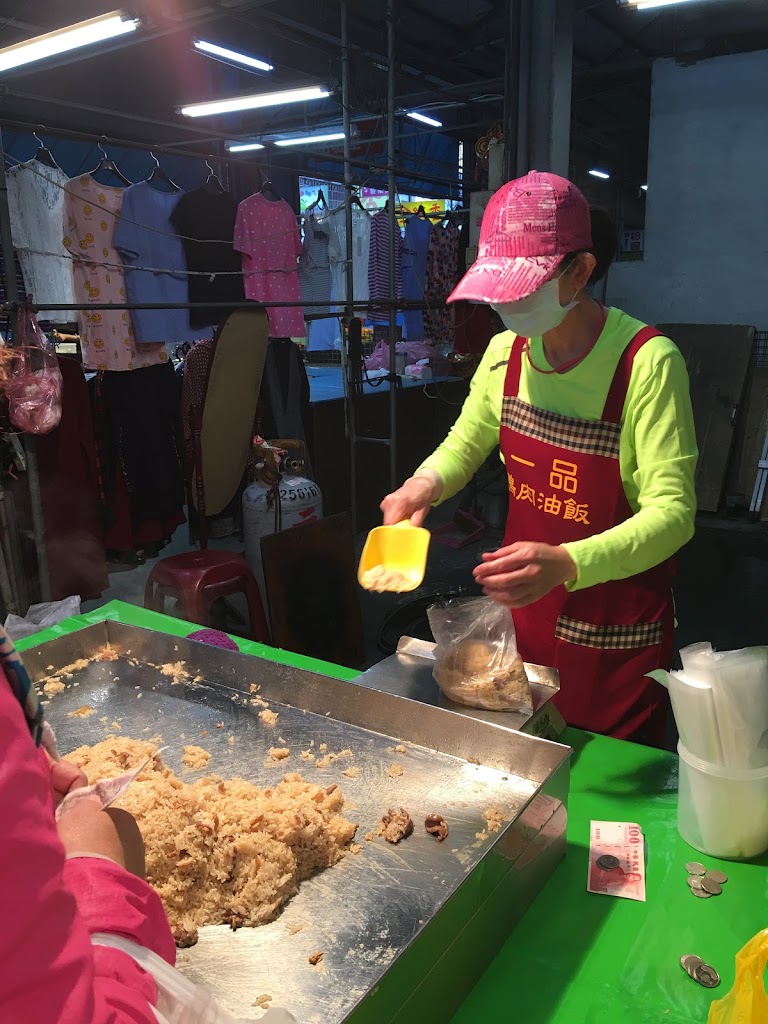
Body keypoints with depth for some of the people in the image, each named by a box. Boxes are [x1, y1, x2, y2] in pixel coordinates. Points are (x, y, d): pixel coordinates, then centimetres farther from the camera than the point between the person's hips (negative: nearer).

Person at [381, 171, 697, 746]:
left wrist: (566, 564, -41)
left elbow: (672, 512, -25)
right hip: (523, 614, 5)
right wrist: (426, 484, -10)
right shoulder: (506, 353, -3)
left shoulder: (648, 362, -21)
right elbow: (464, 445, 13)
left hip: (617, 639, -5)